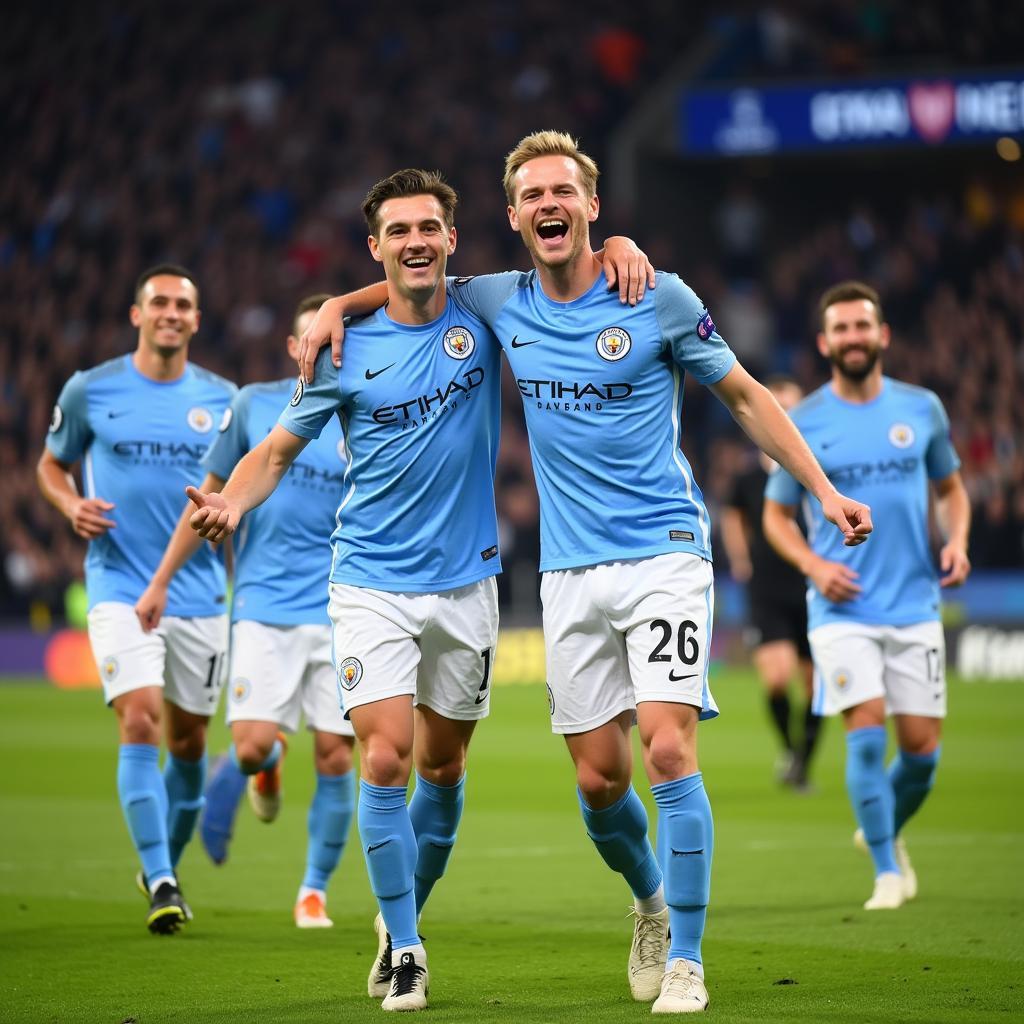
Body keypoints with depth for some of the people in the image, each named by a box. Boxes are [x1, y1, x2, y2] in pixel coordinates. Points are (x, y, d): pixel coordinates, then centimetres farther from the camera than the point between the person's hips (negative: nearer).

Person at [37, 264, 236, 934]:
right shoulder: (90, 391, 1)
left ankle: (169, 866, 30)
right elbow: (52, 465, 14)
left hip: (199, 593, 3)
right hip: (120, 586, -2)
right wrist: (72, 506, -7)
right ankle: (159, 883, -16)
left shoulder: (222, 399, 5)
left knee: (188, 740, 10)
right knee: (140, 723, -17)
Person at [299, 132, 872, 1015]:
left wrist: (824, 492, 0)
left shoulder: (661, 299, -5)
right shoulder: (499, 304, 5)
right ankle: (652, 902, 33)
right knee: (600, 780, 3)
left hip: (663, 553, -4)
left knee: (669, 751, -16)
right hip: (570, 570, 4)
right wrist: (338, 304, 6)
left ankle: (686, 961, -8)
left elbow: (744, 395, 5)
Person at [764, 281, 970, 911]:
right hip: (843, 608, -2)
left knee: (922, 748, 2)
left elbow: (951, 488, 17)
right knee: (867, 735, -15)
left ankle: (887, 831, 32)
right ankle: (888, 871, -2)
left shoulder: (921, 409, 5)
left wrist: (957, 541, -2)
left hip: (915, 606, 2)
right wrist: (812, 563, -10)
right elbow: (776, 513, 8)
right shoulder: (802, 423, -1)